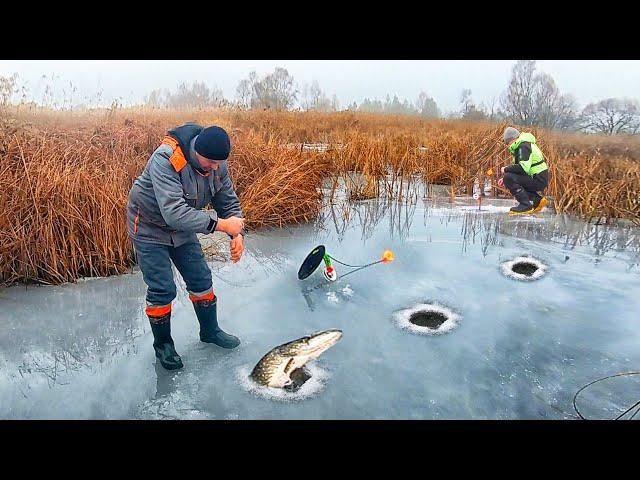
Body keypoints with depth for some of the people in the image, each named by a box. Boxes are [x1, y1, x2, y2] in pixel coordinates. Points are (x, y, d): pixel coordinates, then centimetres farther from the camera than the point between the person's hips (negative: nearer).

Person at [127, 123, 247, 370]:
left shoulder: (217, 164, -14)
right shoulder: (165, 160, -35)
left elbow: (229, 202, -5)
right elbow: (174, 213, -43)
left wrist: (238, 233, -22)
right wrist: (221, 224, -44)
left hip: (183, 229, 6)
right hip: (150, 228, -6)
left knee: (201, 280, 9)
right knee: (162, 289, -6)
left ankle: (210, 330, 31)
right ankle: (162, 344, 18)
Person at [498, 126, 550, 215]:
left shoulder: (523, 146, -15)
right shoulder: (519, 146, 16)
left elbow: (523, 168, -28)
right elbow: (518, 167, 20)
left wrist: (506, 169, -14)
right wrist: (505, 179, 7)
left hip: (539, 180, -10)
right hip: (536, 178, 10)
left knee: (509, 178, -19)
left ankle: (526, 205, -15)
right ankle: (537, 200, 12)